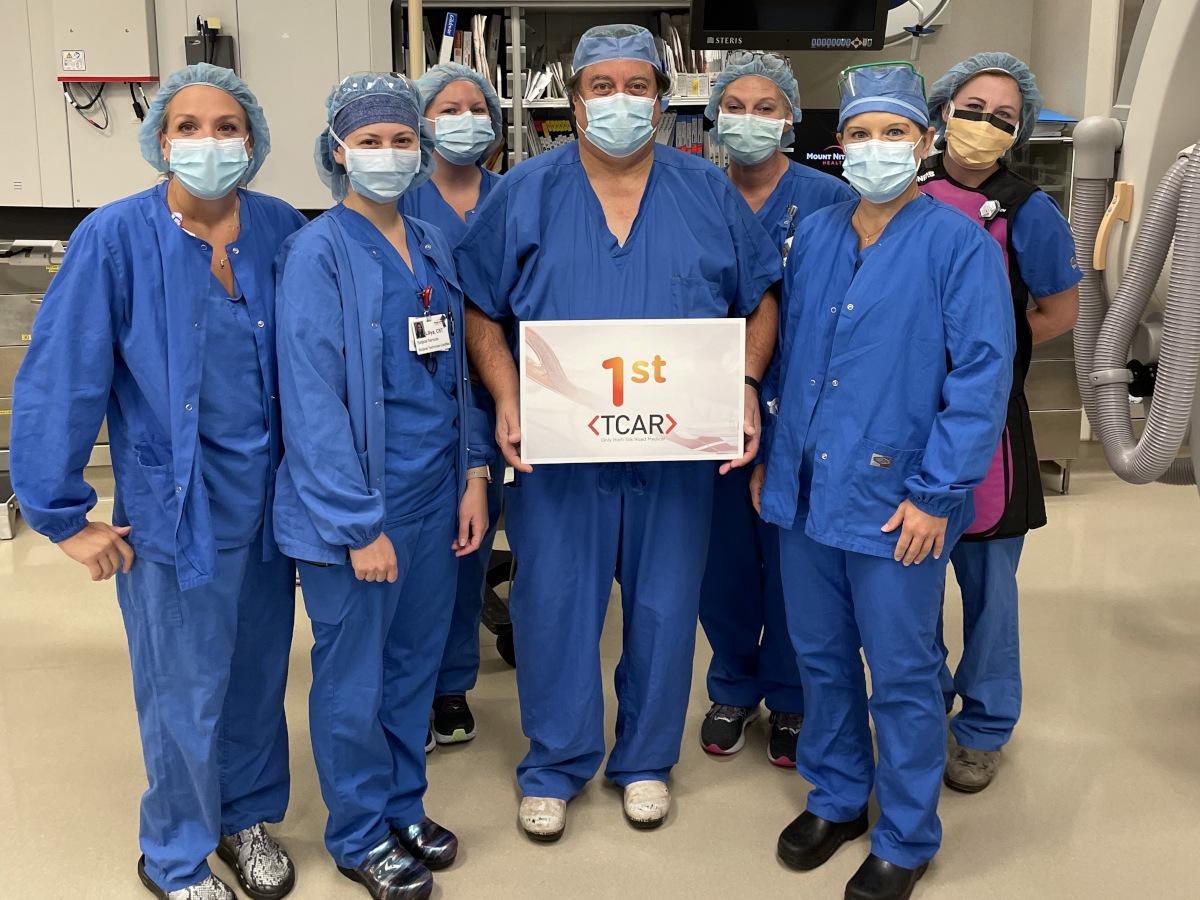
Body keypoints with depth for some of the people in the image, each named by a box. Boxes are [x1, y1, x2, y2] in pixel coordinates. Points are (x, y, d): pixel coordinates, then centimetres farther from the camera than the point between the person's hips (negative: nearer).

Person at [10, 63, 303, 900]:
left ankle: (248, 816, 42)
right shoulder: (116, 237, -12)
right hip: (175, 505, -3)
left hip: (269, 494, 3)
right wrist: (66, 516, -9)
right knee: (186, 691, 9)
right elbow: (58, 380, -11)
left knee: (259, 670, 17)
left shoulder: (280, 230, -3)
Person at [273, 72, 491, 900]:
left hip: (435, 496, 6)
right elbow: (311, 398, -16)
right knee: (354, 682, 9)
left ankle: (404, 807, 38)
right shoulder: (318, 252, -12)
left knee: (415, 666, 18)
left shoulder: (433, 247, 8)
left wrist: (474, 473, 6)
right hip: (358, 504, -6)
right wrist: (358, 523, -17)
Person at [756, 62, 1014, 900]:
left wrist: (937, 493, -15)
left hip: (894, 502, -5)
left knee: (901, 674, 7)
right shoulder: (813, 236, 9)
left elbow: (983, 375, -12)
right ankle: (836, 798, 38)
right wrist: (770, 454, 13)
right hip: (804, 490, 6)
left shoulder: (960, 244, -9)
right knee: (821, 658, 17)